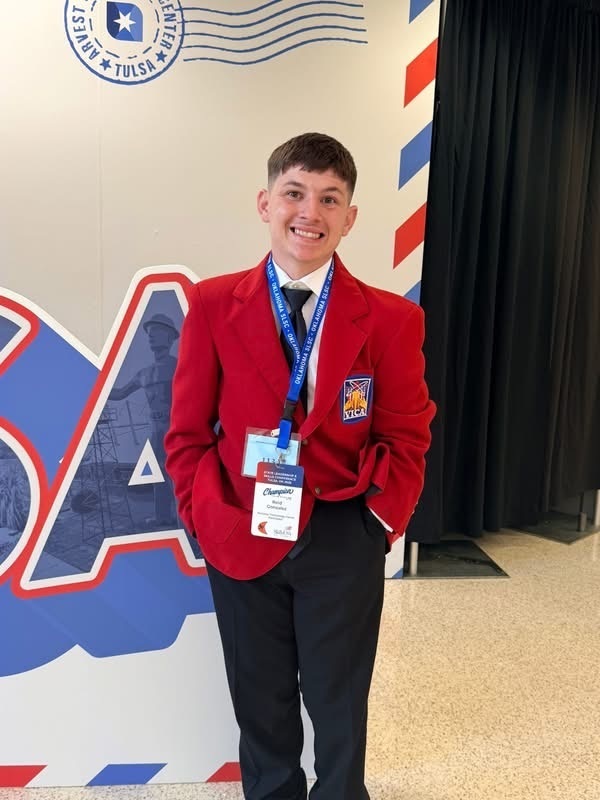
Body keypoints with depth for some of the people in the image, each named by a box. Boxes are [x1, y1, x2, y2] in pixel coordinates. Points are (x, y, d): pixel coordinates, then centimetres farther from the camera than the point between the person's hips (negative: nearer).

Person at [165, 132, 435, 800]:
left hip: (343, 544, 0)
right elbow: (188, 432, -2)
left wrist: (379, 522, -9)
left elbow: (406, 439, -1)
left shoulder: (391, 319, -7)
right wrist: (211, 520, -11)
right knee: (260, 704, 21)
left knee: (339, 704, 21)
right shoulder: (213, 305, -5)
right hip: (241, 542, 1)